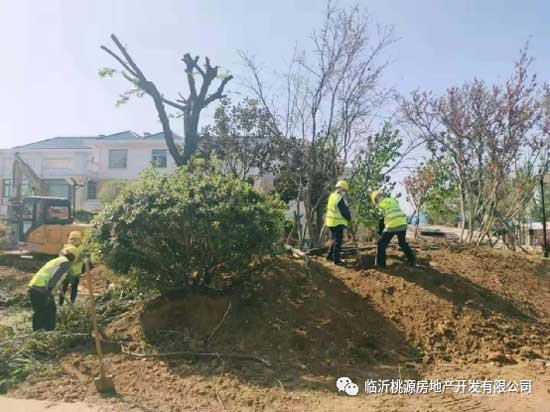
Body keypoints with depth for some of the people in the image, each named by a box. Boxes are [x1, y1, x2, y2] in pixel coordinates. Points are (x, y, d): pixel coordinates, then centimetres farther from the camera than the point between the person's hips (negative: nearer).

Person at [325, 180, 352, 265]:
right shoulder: (340, 199, -19)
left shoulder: (332, 196, 9)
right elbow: (345, 211, -15)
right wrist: (349, 218, 3)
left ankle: (330, 256, 25)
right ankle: (336, 260, 5)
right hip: (338, 223, -9)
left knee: (335, 240, 20)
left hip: (331, 222, 9)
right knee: (338, 241, 0)